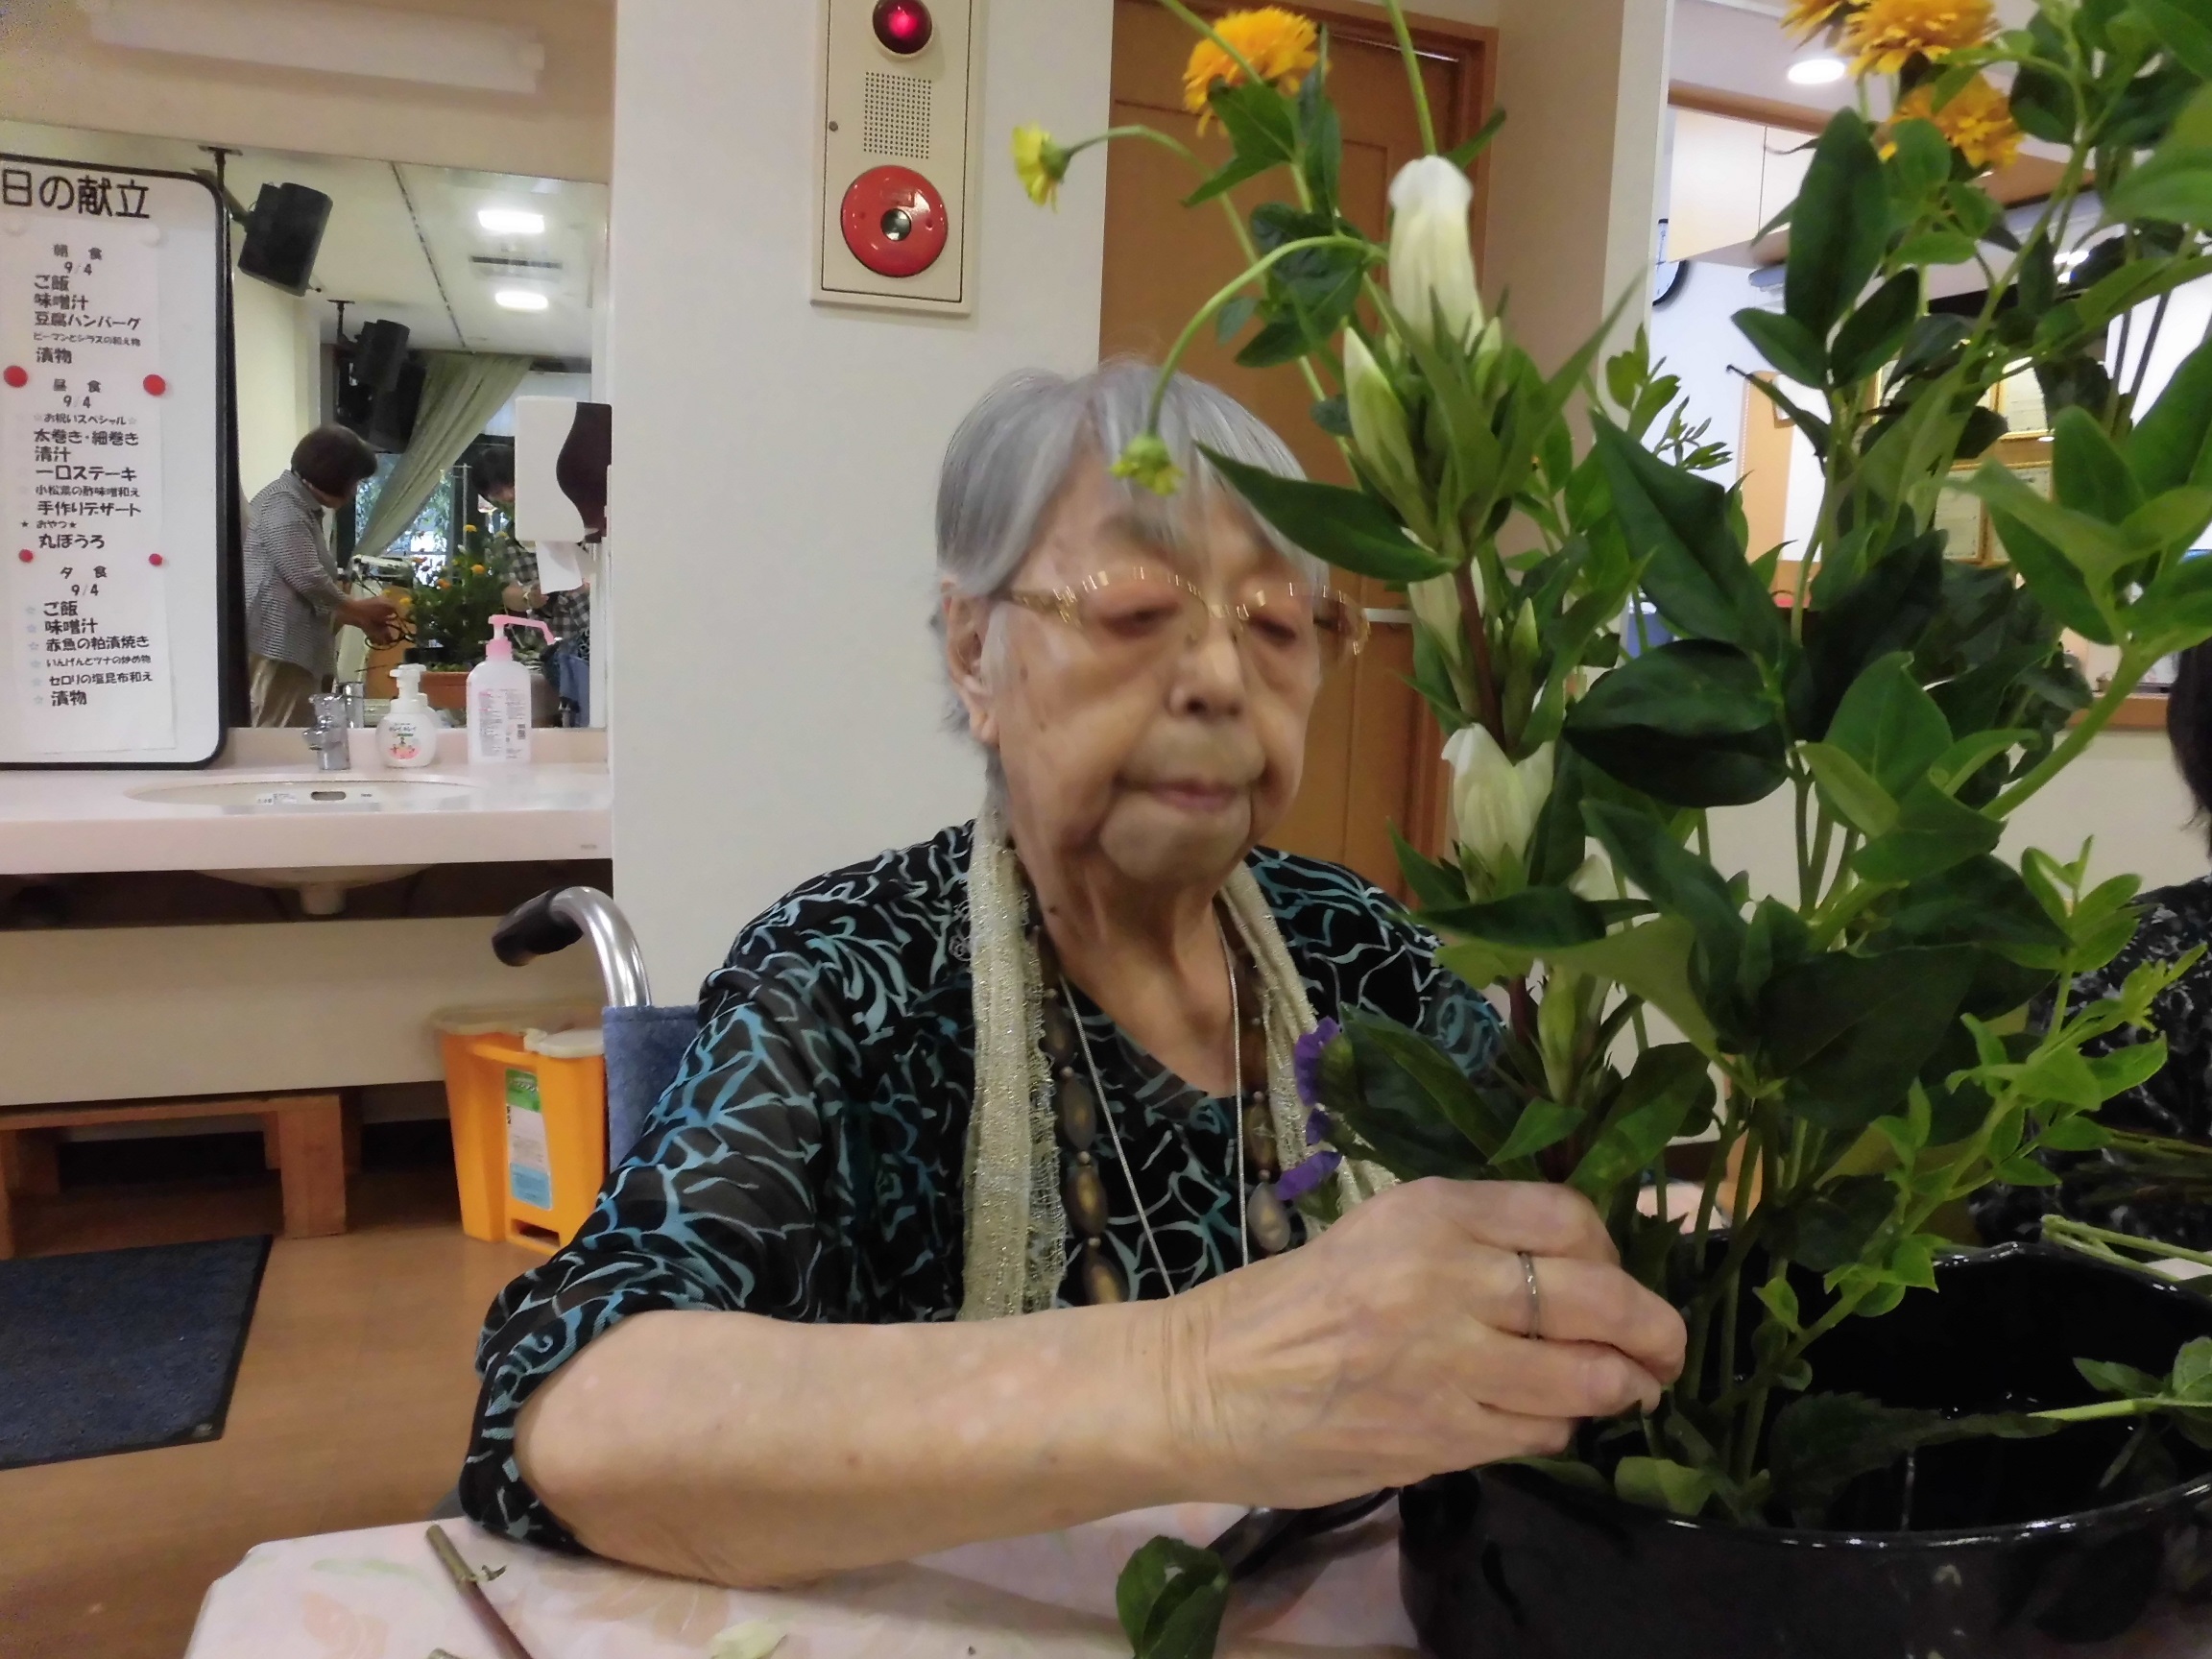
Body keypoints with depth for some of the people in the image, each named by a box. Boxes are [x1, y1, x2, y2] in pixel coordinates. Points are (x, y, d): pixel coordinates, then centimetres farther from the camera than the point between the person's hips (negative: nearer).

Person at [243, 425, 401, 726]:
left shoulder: (303, 509, 23)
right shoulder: (283, 506, -8)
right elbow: (307, 579, -16)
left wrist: (362, 621, 19)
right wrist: (360, 609, -1)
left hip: (294, 649, 10)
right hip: (278, 648, -10)